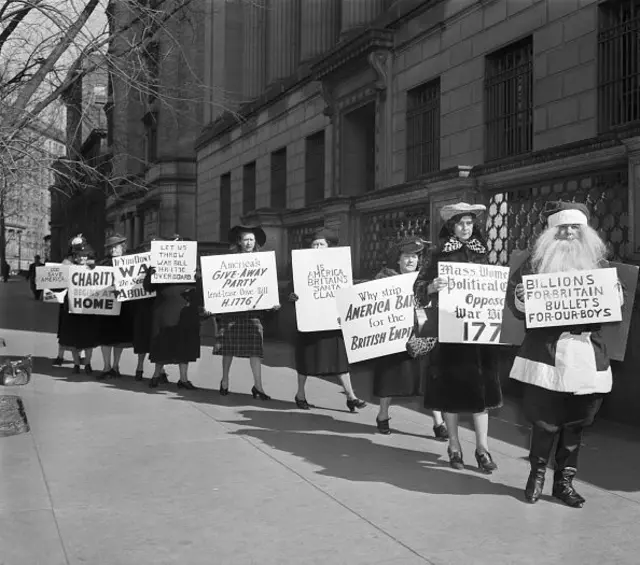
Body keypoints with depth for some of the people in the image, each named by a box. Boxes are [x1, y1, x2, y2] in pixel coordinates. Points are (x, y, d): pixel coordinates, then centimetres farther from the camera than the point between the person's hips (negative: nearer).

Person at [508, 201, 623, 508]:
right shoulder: (537, 261, 5)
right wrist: (520, 298, -16)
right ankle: (536, 474, 18)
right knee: (545, 419, -2)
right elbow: (515, 302, 6)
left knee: (576, 420, 6)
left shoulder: (598, 262, 11)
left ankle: (564, 481, 19)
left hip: (587, 355, 2)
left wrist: (614, 296, -7)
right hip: (546, 352, -2)